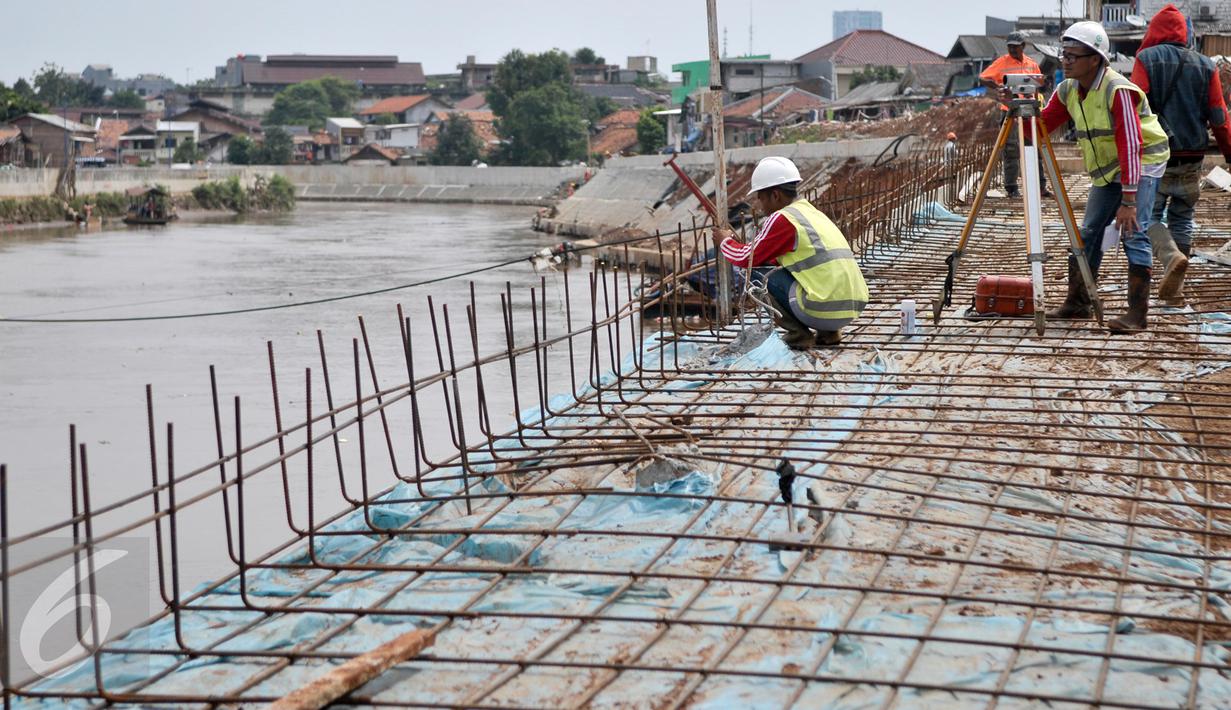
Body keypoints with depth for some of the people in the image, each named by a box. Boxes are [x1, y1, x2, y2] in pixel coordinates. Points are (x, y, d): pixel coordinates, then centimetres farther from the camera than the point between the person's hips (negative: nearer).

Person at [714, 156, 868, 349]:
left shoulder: (782, 218, -5)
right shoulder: (811, 212, 21)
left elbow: (747, 258, 3)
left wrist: (726, 241, 22)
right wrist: (738, 243, 35)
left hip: (824, 309, -8)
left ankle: (798, 335, 4)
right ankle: (828, 333, 17)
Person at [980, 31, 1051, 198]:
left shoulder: (1032, 64, 10)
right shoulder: (1002, 62, -1)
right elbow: (982, 78, -9)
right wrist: (997, 85, -25)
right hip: (1010, 111, -4)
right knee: (1011, 152, -2)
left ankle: (1040, 186, 9)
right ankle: (1011, 188, 4)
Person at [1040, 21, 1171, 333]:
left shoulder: (1118, 90, -26)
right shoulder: (1068, 90, -1)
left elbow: (1131, 146, -30)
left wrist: (1128, 200, -33)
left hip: (1142, 163, -8)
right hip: (1105, 169, 8)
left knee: (1133, 233, -17)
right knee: (1088, 233, 7)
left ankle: (1137, 313, -15)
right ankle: (1077, 303, 19)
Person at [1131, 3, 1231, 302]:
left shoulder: (1146, 59, -2)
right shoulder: (1205, 65, 7)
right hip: (1192, 158, 3)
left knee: (1149, 214, 4)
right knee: (1182, 219, 13)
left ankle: (1171, 257, -23)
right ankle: (1174, 284, 12)